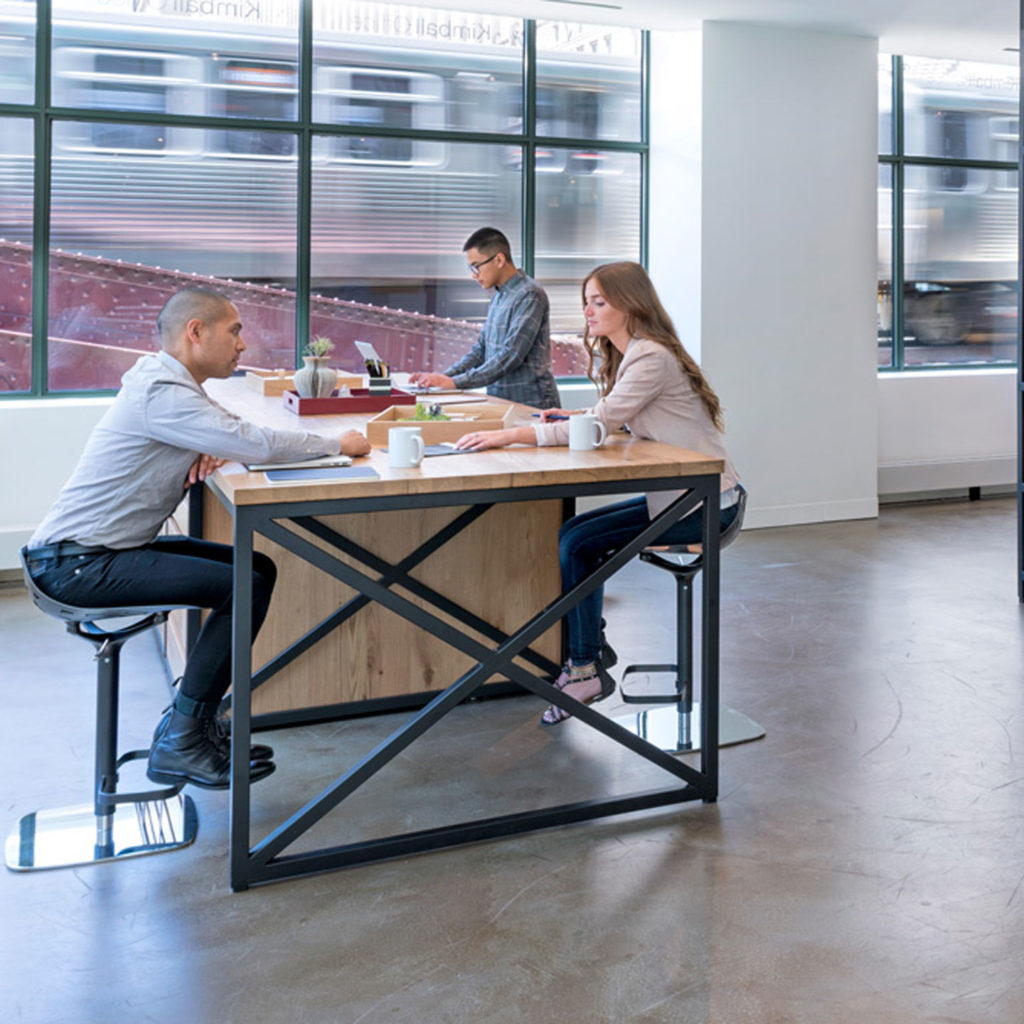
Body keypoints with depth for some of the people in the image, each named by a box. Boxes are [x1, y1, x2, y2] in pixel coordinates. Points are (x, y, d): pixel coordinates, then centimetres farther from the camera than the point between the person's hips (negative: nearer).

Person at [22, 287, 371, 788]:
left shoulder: (168, 383, 12)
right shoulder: (160, 391, -20)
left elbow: (233, 438, 22)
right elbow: (254, 443, -26)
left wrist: (209, 453, -3)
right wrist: (337, 444, -12)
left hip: (105, 549, 10)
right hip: (76, 563, -10)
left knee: (259, 569, 8)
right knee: (244, 588, -20)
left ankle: (193, 723, 11)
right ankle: (179, 746, -10)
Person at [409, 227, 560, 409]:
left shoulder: (529, 296, -11)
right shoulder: (498, 297, 15)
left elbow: (510, 356, -18)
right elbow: (481, 348, 20)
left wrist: (455, 382, -18)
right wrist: (444, 376, 6)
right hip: (501, 404, 7)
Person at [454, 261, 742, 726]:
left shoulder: (651, 358, -18)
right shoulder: (627, 355, 14)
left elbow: (601, 425, -25)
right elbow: (617, 420, 16)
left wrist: (511, 435, -28)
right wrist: (572, 417, -3)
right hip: (677, 495, 9)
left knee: (578, 543, -13)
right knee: (574, 531, 1)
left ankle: (586, 668, -1)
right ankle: (591, 647, 10)